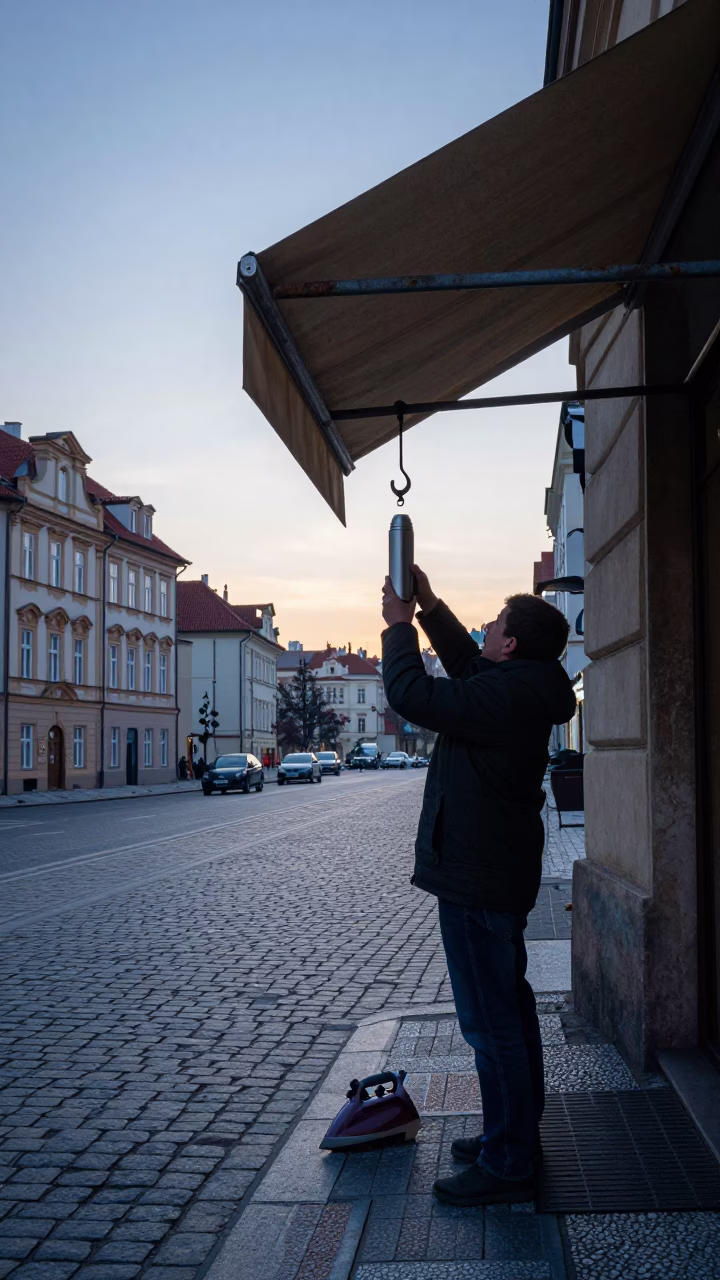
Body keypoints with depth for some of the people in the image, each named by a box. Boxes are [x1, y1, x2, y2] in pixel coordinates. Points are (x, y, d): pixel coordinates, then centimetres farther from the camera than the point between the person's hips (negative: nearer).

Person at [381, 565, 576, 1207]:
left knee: (490, 1022, -2)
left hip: (477, 882, -11)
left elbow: (413, 694, -22)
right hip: (503, 872, 11)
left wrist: (400, 625, -7)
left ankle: (507, 1166, 9)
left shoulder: (505, 696, -24)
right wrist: (431, 607, 19)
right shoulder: (523, 688, 7)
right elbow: (466, 664, 25)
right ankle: (517, 1136, 34)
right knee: (509, 1007, 20)